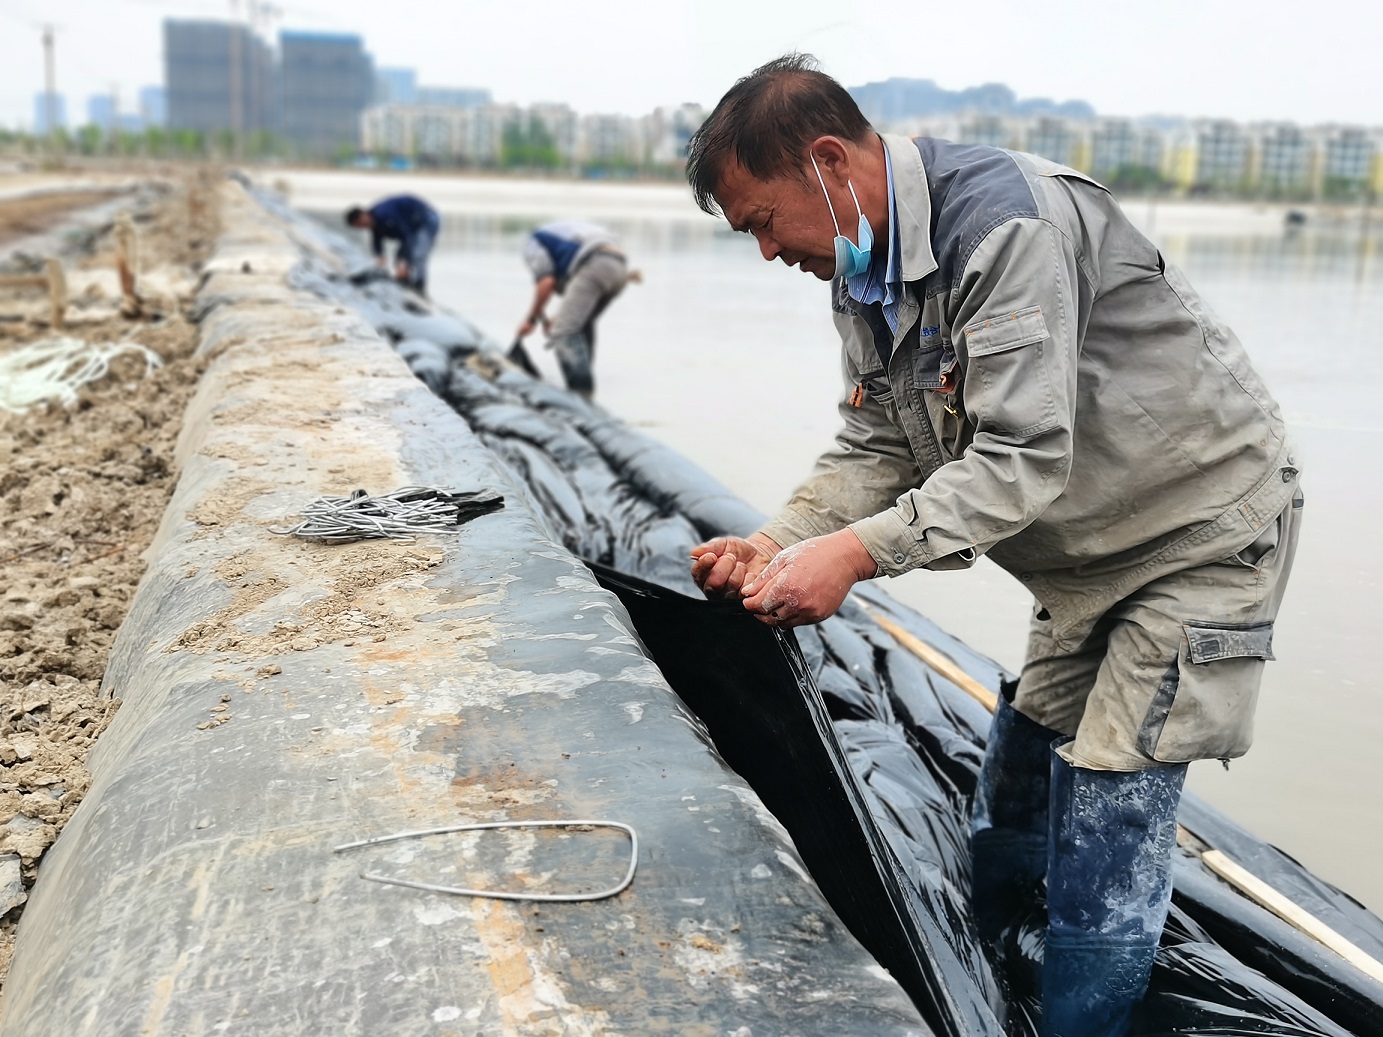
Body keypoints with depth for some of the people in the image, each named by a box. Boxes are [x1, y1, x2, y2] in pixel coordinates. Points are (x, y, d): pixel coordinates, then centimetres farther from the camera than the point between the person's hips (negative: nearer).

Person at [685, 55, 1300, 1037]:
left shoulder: (1006, 221, -30)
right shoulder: (865, 270, -1)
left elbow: (1023, 457, -35)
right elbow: (876, 449, -2)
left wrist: (857, 552, -39)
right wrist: (777, 543, -16)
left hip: (1202, 530, -8)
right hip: (1088, 552, 9)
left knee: (1106, 825, -7)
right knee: (1013, 803, 17)